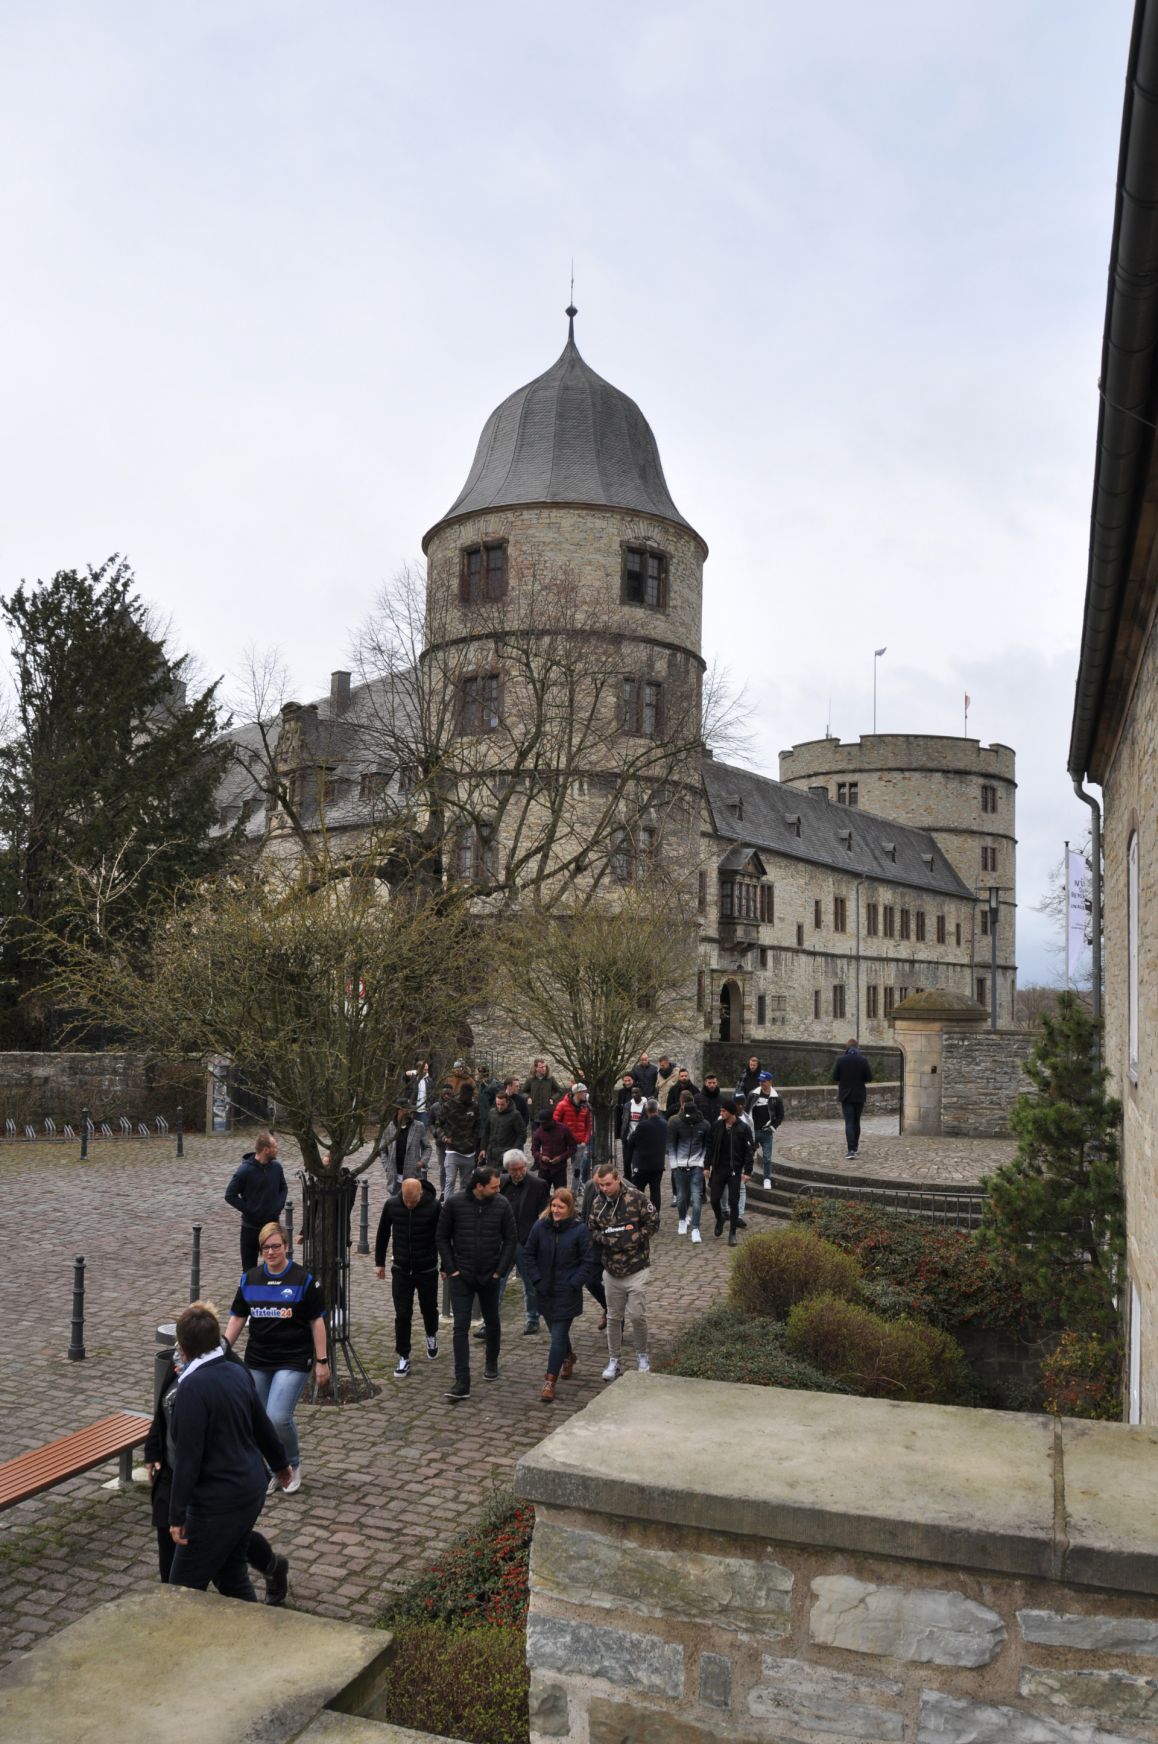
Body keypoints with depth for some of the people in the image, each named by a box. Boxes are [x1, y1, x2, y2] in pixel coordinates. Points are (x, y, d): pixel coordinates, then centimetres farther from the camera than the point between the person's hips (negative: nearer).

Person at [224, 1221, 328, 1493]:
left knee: (278, 1418, -15)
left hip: (293, 1361, -4)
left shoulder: (303, 1279, -7)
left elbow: (316, 1321, -4)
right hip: (257, 1361, 5)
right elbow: (237, 1318, 10)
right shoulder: (249, 1279, 4)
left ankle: (293, 1465, 11)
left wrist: (322, 1360, -5)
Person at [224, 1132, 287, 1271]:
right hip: (251, 1227, -4)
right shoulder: (245, 1170, -16)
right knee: (249, 1269, 9)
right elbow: (230, 1196, -10)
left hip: (272, 1224, 4)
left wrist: (279, 1206, -2)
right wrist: (248, 1210, -14)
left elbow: (283, 1188, 13)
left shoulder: (276, 1167, -2)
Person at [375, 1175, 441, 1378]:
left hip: (427, 1270, -1)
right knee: (402, 1315, 0)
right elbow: (383, 1234, 4)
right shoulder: (392, 1204, -12)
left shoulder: (433, 1206, -19)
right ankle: (403, 1357, 13)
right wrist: (379, 1262, 7)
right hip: (401, 1270, 1)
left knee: (429, 1308, 17)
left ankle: (431, 1336, 46)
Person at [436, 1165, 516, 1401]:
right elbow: (442, 1238, -1)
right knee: (461, 1327, -6)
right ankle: (462, 1383, -4)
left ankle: (492, 1364, 41)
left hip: (489, 1276, 2)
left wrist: (500, 1270, -6)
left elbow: (510, 1240, 1)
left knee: (492, 1323, 18)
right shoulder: (454, 1203, -10)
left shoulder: (502, 1205, -6)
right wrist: (450, 1269, -6)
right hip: (461, 1276, -2)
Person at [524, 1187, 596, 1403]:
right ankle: (568, 1358, 49)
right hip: (544, 1291, 4)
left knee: (558, 1336, -6)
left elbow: (589, 1261, -8)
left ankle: (550, 1382, 0)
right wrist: (536, 1280, -3)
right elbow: (530, 1254, 4)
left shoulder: (580, 1230, -13)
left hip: (567, 1294, -4)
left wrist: (573, 1283, -13)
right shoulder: (540, 1226, -6)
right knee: (557, 1332, 21)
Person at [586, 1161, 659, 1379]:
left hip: (636, 1269, -4)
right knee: (614, 1317, 12)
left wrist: (634, 1238, -15)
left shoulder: (635, 1198, -13)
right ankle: (613, 1360, 24)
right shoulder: (597, 1203, 0)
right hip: (611, 1270, 4)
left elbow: (653, 1222, -8)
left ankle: (642, 1356, 22)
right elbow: (591, 1230, 10)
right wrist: (605, 1238, -9)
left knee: (638, 1315, 0)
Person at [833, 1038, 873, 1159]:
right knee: (856, 1122, 17)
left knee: (849, 1123, -5)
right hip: (859, 1095, 1)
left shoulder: (841, 1060, -6)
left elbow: (834, 1078, -4)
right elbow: (869, 1078, -5)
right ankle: (855, 1146, 28)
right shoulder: (863, 1060, -6)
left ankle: (851, 1150, -17)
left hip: (845, 1095, -1)